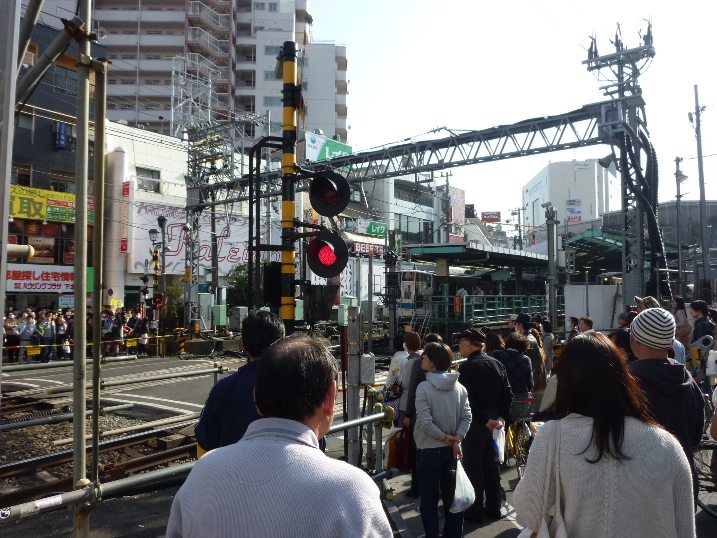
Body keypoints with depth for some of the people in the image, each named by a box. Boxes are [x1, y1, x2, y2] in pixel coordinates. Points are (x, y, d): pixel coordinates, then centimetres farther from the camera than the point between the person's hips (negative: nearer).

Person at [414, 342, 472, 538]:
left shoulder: (424, 387, -17)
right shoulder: (459, 387, -1)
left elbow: (425, 422, -21)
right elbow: (466, 417, -4)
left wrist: (445, 438, -10)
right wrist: (456, 441, -8)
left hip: (429, 449, -5)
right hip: (451, 449, 5)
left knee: (428, 498, 9)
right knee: (451, 494, 18)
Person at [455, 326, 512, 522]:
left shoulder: (467, 367, -17)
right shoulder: (497, 363, 3)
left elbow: (468, 399, -22)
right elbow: (508, 393, 2)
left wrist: (485, 420, -13)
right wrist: (501, 416, 1)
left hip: (476, 422, -7)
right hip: (494, 419, 7)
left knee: (473, 466, 5)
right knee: (492, 464, 17)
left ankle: (475, 510, 14)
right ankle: (494, 507, 27)